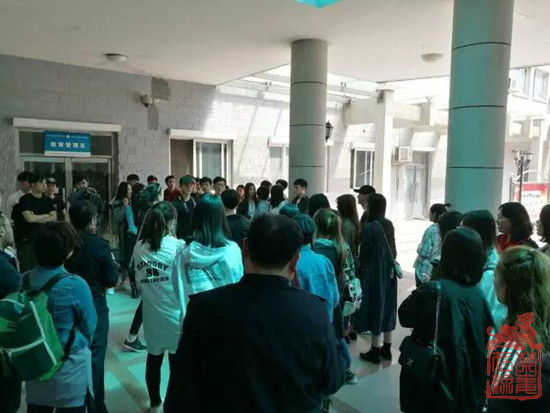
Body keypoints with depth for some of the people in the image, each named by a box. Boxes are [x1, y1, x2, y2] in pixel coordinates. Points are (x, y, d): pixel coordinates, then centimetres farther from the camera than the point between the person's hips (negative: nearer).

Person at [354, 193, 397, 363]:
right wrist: (390, 265, 18)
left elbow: (364, 253, -15)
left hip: (374, 273, -7)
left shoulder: (369, 227, -18)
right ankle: (386, 348, 27)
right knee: (387, 306, 15)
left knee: (375, 307, 3)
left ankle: (375, 351, 14)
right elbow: (393, 249, 9)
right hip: (388, 272, 7)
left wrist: (360, 271, -3)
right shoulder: (389, 225, 3)